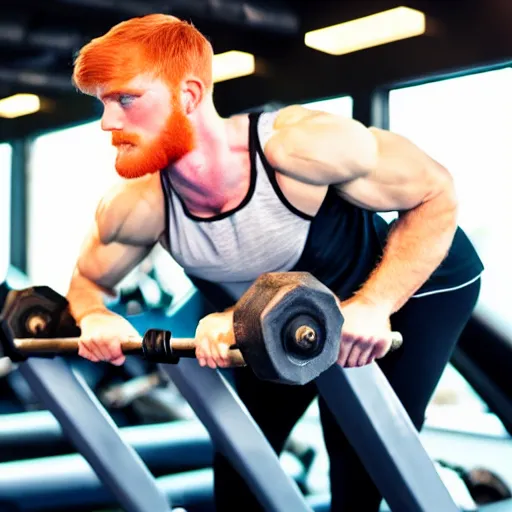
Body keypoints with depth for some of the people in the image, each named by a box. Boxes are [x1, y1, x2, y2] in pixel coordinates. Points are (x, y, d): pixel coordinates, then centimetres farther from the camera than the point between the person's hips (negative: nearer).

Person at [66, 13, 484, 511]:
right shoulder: (136, 209, -25)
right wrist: (95, 318, -29)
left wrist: (373, 304, -40)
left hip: (409, 283, -4)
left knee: (360, 452, -11)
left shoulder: (298, 143, -39)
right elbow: (87, 282, -4)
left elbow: (436, 193, -27)